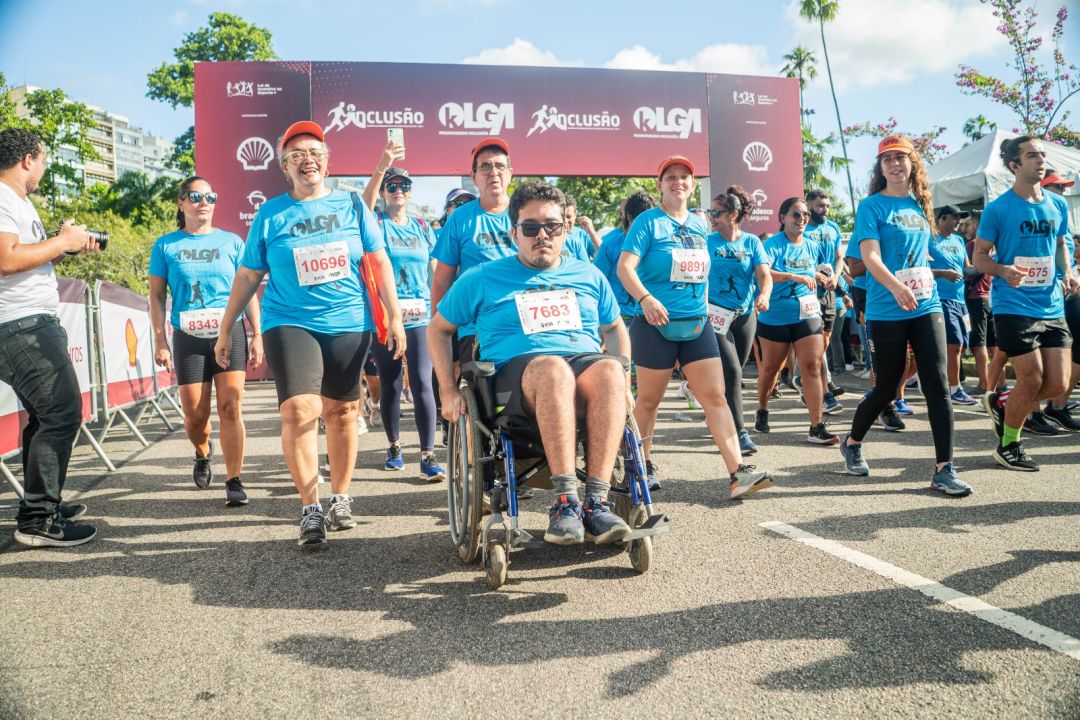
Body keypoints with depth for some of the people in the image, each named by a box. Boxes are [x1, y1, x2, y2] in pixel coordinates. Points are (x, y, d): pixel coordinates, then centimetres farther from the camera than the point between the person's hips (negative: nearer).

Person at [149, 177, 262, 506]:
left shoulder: (231, 242, 8)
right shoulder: (166, 245, 7)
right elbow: (157, 295, 8)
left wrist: (257, 335, 3)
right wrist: (160, 341, 0)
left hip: (230, 333, 0)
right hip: (188, 337, 1)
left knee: (231, 407, -10)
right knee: (195, 416, 3)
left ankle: (234, 481, -4)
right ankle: (202, 454, 36)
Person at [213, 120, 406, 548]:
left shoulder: (351, 204, 7)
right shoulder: (270, 214, 5)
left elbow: (380, 261, 7)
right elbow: (247, 276, 9)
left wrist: (394, 316, 1)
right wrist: (226, 329, 10)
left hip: (349, 324, 1)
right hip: (290, 324, -1)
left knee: (341, 412, 8)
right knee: (299, 410, -16)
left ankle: (340, 499, 23)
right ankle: (310, 509, -7)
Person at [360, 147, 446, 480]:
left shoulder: (422, 227, 11)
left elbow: (436, 272, 13)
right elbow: (364, 206, -20)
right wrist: (381, 167, -34)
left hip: (420, 317, 1)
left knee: (422, 383, -9)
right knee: (390, 387, 8)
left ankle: (428, 456, -9)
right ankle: (394, 446, 26)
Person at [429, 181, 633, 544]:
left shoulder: (588, 275, 22)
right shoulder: (482, 278, 15)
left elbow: (615, 329, 30)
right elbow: (438, 329, 20)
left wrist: (623, 380, 12)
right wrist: (449, 391, 8)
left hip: (587, 361, 3)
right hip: (518, 370, -2)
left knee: (609, 370, -36)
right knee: (553, 368, -40)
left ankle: (596, 501, -39)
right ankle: (565, 500, -42)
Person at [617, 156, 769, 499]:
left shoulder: (699, 225, 13)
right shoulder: (649, 221, -4)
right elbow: (625, 267, -14)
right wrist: (646, 298, -29)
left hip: (696, 324, 5)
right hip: (656, 324, -5)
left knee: (716, 396, -3)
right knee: (649, 399, 6)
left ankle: (738, 473, -5)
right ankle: (641, 467, 23)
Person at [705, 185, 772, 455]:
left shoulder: (751, 242, 1)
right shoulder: (708, 242, -2)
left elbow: (765, 276, -8)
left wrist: (764, 296, -28)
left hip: (745, 314, 3)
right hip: (716, 313, -3)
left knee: (734, 373, 13)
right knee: (732, 372, -13)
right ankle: (739, 433, -9)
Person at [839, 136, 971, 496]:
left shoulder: (919, 206, 13)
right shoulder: (872, 205, -3)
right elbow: (870, 256, -17)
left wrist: (927, 287, 18)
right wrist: (896, 286, -32)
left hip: (927, 305, 5)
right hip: (886, 312, -4)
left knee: (937, 385, -6)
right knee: (886, 388, 4)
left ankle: (944, 469, -2)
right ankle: (852, 443, 30)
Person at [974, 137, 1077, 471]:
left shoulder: (1058, 205, 9)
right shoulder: (998, 209, -7)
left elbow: (1061, 243, 23)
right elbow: (980, 257, -4)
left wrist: (1067, 271, 3)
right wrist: (1003, 271, -24)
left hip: (1052, 307, 6)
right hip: (1014, 307, -5)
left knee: (1058, 384, 1)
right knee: (1032, 380, -5)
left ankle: (1000, 404, 29)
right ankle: (1008, 446, 16)